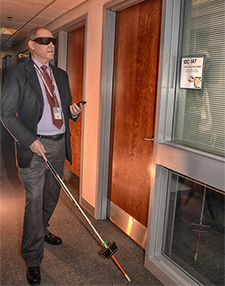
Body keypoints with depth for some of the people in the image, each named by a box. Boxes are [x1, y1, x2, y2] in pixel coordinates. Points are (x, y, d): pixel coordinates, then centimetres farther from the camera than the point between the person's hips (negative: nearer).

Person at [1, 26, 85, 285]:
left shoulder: (61, 75, 13)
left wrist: (73, 110, -4)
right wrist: (30, 140, -18)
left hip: (59, 144, 6)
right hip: (34, 146, -6)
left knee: (52, 195, 18)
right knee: (34, 200, -3)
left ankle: (41, 231, 44)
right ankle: (33, 260, 11)